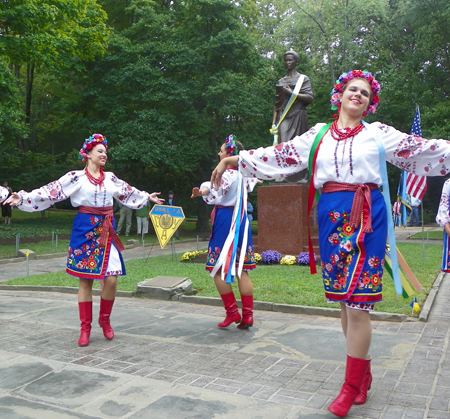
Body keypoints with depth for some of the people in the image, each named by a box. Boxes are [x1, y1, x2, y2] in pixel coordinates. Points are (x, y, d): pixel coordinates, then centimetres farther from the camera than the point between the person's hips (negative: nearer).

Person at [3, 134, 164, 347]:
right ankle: (85, 327, 14)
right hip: (85, 230, -3)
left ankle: (105, 319, 20)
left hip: (107, 231, 3)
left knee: (111, 279, -4)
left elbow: (129, 192, 28)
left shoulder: (110, 177, 12)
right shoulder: (76, 177, -1)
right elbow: (50, 191, -8)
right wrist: (22, 198, -18)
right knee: (85, 279, 2)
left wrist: (147, 197, 38)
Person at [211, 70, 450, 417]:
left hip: (366, 217, -3)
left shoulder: (378, 133, 10)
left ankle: (351, 387, 4)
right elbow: (278, 155, 14)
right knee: (345, 301, 7)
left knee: (356, 302, -7)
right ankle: (364, 373, 24)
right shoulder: (318, 135, 15)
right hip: (332, 216, 3)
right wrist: (234, 160, 11)